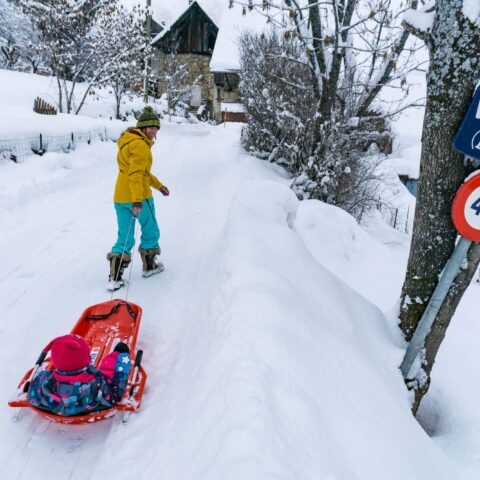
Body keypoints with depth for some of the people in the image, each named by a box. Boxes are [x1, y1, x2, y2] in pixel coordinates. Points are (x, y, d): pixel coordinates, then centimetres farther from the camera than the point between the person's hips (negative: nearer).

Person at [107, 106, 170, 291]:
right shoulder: (140, 145, -13)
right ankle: (149, 266, 29)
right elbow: (136, 174, -24)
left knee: (124, 239, 10)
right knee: (151, 232, 14)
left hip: (120, 197, 9)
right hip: (139, 196, -9)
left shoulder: (129, 142, 19)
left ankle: (115, 277, 4)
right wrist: (137, 200, -30)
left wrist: (159, 185, 31)